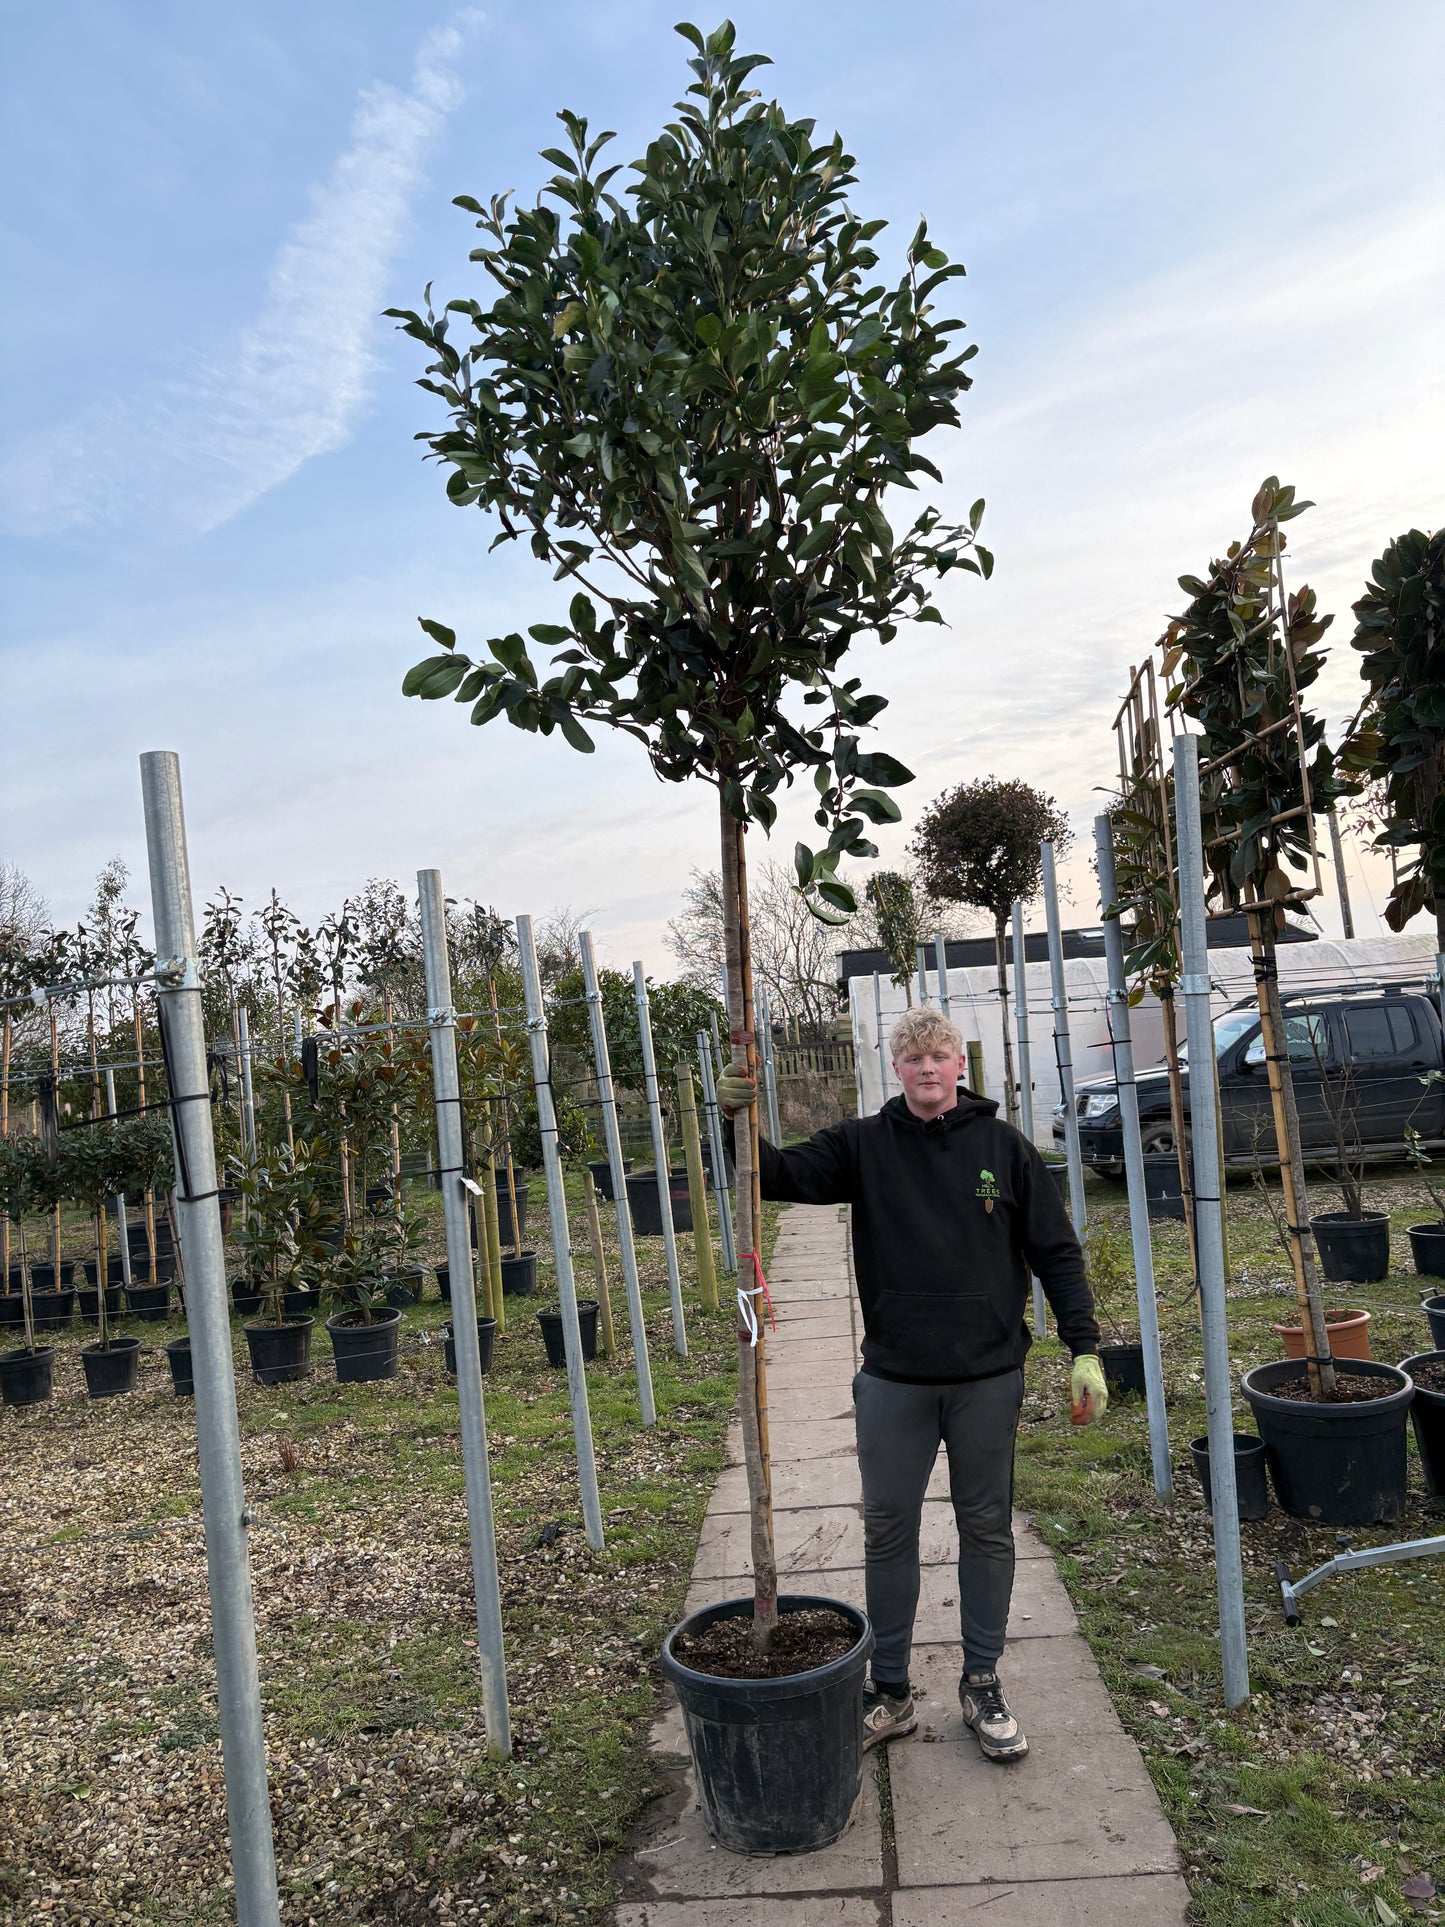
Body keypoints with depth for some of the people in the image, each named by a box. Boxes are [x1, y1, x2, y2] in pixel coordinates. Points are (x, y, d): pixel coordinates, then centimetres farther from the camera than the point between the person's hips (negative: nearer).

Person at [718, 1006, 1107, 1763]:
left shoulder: (1003, 1146, 0)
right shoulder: (864, 1144, 0)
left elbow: (1056, 1253, 2)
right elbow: (782, 1174, -8)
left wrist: (1085, 1351, -3)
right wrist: (738, 1121, -27)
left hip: (988, 1380, 0)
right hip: (893, 1381, 0)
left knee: (986, 1531, 12)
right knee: (888, 1532, 10)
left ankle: (981, 1686, 30)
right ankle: (889, 1692, 26)